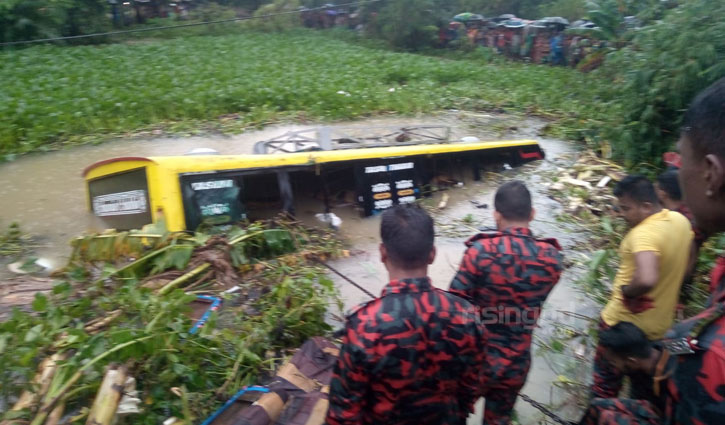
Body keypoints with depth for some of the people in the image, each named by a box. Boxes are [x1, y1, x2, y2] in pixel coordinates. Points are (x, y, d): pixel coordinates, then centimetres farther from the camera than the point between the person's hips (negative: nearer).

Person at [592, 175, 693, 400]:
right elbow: (684, 265, 14)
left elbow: (646, 280, -46)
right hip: (659, 322, 8)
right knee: (642, 380, 25)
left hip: (624, 322, -8)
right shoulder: (680, 221, -2)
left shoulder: (644, 233, -31)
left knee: (606, 381, 13)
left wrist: (626, 291, -26)